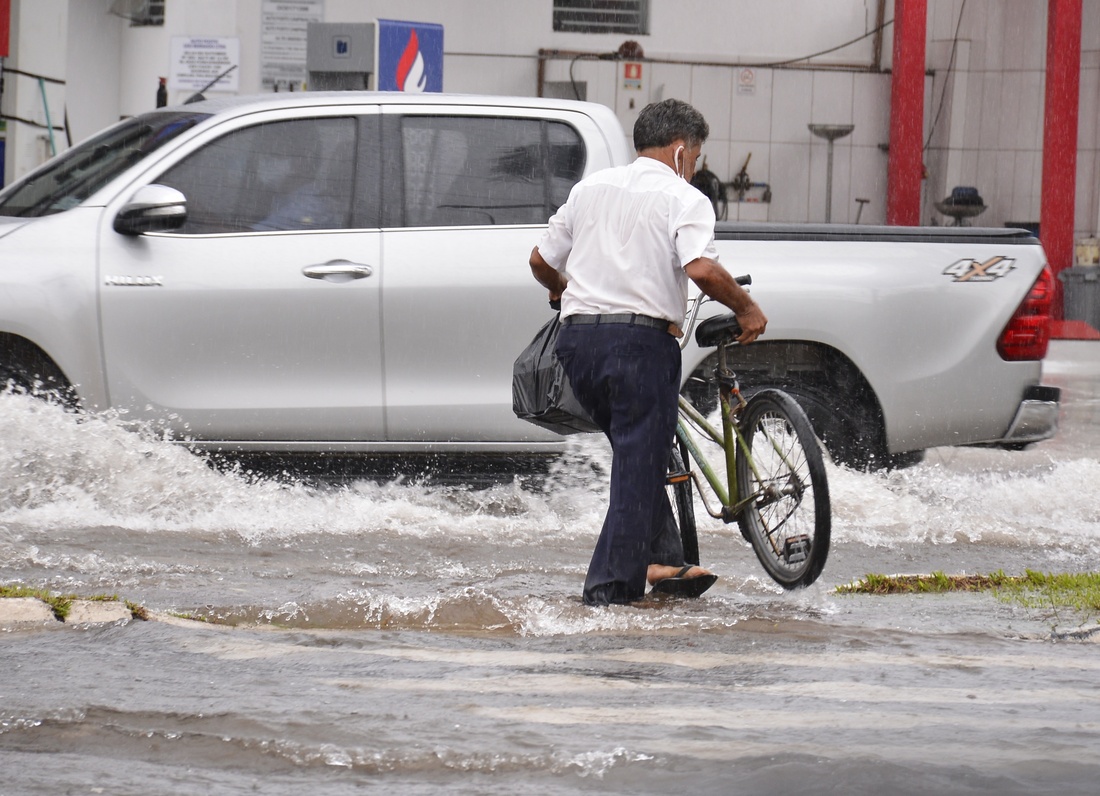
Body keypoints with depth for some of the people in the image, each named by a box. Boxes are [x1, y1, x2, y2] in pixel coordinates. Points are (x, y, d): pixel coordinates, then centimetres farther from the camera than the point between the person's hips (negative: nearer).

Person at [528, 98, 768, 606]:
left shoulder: (591, 188, 16)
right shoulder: (684, 199, -1)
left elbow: (541, 260, 19)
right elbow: (701, 270, -18)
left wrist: (561, 290, 39)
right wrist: (746, 309, -4)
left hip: (578, 336, 6)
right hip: (641, 338, -6)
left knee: (637, 453, 21)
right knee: (640, 463, 2)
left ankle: (659, 559, 16)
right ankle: (613, 583, 0)